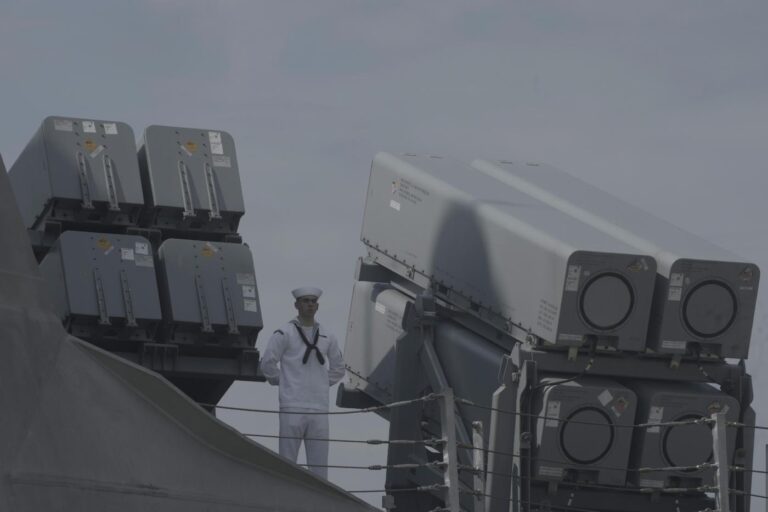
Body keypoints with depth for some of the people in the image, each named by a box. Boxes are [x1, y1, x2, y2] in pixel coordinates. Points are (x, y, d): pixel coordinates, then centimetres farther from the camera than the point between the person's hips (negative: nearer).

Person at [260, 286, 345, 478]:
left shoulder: (327, 338, 14)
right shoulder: (284, 333, 0)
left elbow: (338, 369, 25)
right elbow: (267, 363, -2)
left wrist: (323, 384, 14)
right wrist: (280, 382, 5)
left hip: (319, 410, 4)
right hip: (292, 408, -4)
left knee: (319, 465, 3)